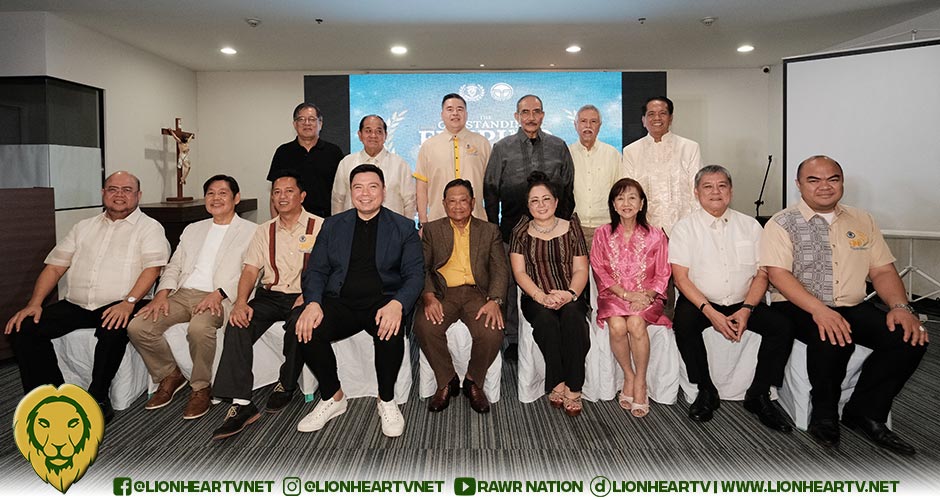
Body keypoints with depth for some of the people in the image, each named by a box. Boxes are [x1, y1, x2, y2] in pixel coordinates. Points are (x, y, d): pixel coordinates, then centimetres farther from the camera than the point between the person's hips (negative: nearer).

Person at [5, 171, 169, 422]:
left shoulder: (149, 227, 3)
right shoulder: (84, 227, 19)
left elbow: (152, 268, -12)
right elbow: (55, 267, 16)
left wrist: (129, 302, -27)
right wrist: (34, 303, 1)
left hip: (118, 306, -5)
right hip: (76, 305, 6)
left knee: (113, 329, -36)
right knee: (22, 327, -13)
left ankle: (97, 399, -17)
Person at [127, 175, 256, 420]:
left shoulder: (250, 231, 7)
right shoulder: (193, 229, 26)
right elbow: (174, 266, 20)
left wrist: (219, 294, -19)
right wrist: (162, 294, 0)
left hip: (218, 298, -6)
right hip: (183, 294, 6)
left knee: (199, 328, -37)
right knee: (137, 327, -16)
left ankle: (201, 387, -12)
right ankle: (170, 375, 7)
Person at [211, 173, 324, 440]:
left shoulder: (319, 227, 4)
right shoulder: (265, 231, 16)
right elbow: (250, 270, 8)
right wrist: (241, 302, -10)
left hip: (303, 297, -3)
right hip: (270, 295, 4)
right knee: (238, 324, -24)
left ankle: (286, 385, -8)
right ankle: (241, 403, -25)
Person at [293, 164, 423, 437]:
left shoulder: (403, 227, 8)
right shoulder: (333, 225, 15)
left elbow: (414, 273, -1)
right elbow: (316, 270, 9)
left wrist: (397, 304, -22)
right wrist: (312, 303, -13)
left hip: (383, 302, -2)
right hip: (341, 302, 2)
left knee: (391, 331, -35)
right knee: (307, 331, -26)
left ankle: (386, 401, -7)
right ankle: (332, 397, 0)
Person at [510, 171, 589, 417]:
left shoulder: (571, 228, 11)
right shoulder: (521, 232, 10)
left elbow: (581, 269, 5)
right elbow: (519, 272, 1)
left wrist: (571, 294, -15)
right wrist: (542, 297, -16)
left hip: (570, 298, 0)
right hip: (536, 299, 0)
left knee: (571, 314, -33)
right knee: (546, 319, -33)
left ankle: (573, 388, -28)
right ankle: (557, 384, -22)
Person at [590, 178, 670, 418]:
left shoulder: (655, 235, 5)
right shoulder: (603, 234, 5)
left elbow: (662, 275, 5)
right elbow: (600, 272, 0)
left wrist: (645, 296, -14)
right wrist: (626, 294, -13)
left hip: (646, 296, 0)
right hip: (613, 294, 1)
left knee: (636, 323, -31)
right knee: (617, 326, -29)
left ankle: (640, 382, -13)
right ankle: (629, 377, -5)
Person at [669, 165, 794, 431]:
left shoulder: (750, 226, 9)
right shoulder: (685, 227, 0)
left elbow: (762, 273, 5)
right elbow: (681, 276, -8)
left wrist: (746, 309, -13)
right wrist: (711, 312, -19)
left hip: (743, 303, 3)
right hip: (701, 302, -3)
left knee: (782, 325, -20)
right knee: (683, 322, -32)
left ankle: (758, 395, -4)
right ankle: (706, 391, -12)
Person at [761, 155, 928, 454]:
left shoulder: (862, 221, 16)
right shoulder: (782, 224, -1)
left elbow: (883, 271, 13)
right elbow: (777, 273, -13)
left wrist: (900, 307, -8)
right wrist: (819, 310, -26)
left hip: (853, 308, 5)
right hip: (798, 307, -5)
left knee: (910, 336, -19)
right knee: (834, 338, -35)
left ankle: (864, 412, -3)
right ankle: (824, 416, -9)